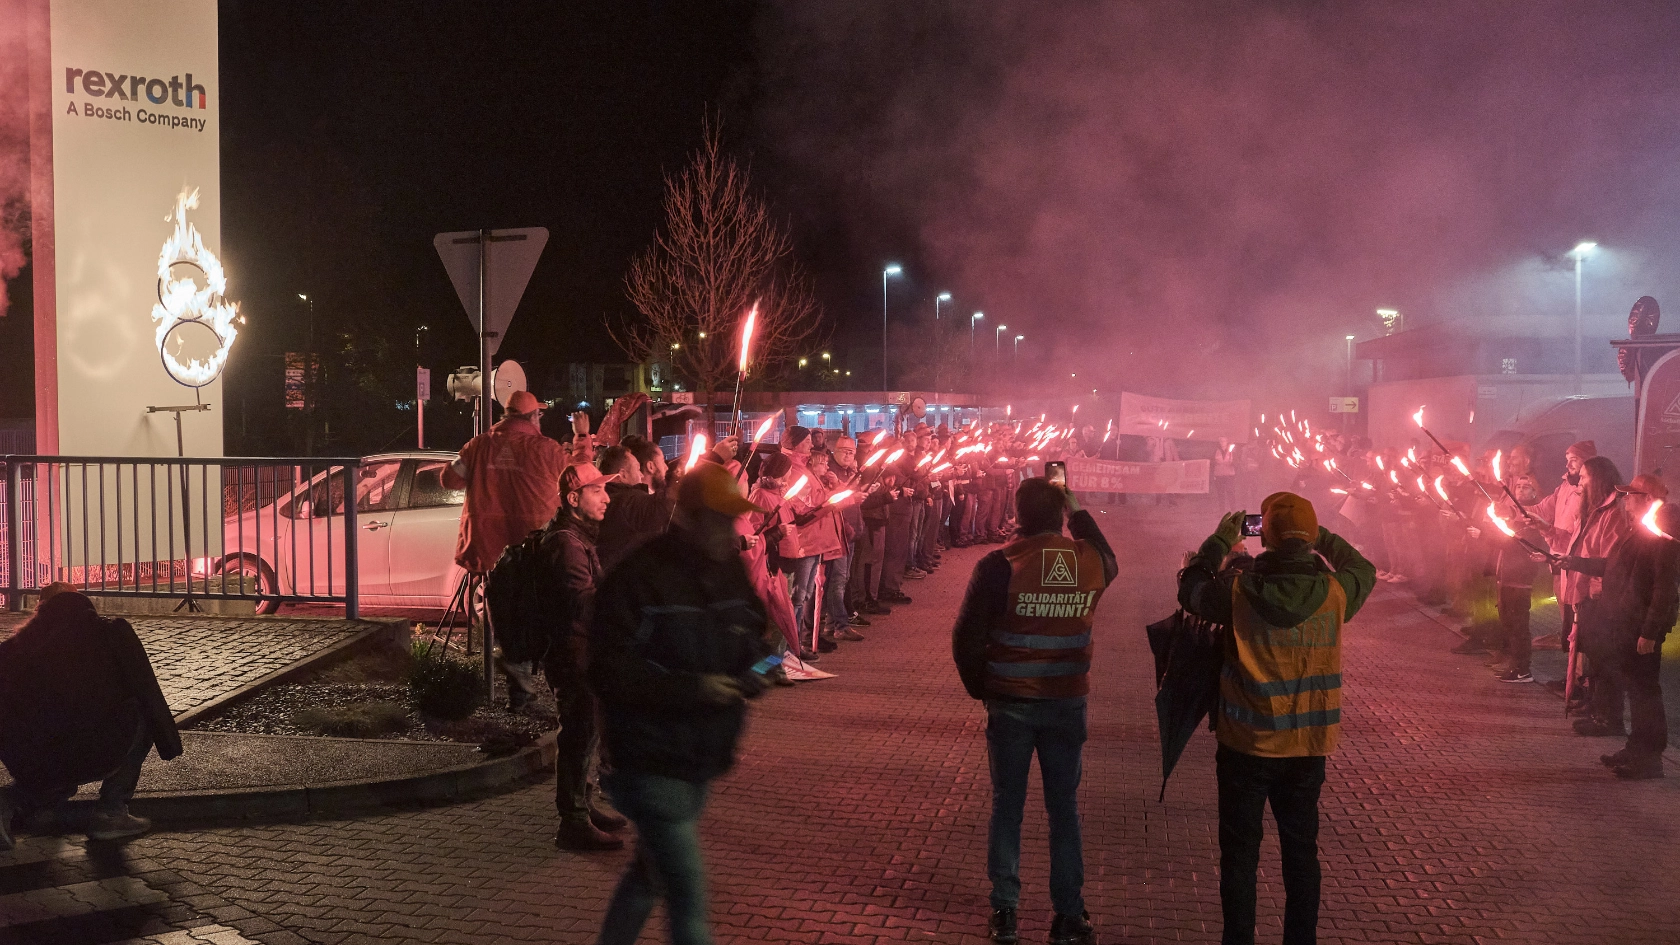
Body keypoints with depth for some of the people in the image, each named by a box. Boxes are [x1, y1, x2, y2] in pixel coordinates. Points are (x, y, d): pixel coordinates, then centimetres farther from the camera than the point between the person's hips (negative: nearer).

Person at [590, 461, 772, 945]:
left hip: (701, 758, 7)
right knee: (688, 892, -8)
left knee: (651, 872, 22)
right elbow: (610, 668, -19)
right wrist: (691, 688, -25)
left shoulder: (730, 571, 5)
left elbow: (753, 636, 18)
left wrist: (752, 673, -5)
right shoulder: (638, 576, -16)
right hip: (652, 761, -7)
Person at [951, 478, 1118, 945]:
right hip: (1068, 702, 2)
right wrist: (1078, 512, 22)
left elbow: (967, 638, -11)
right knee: (1064, 808, 12)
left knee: (1007, 805, 11)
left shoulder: (998, 566, -14)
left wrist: (981, 688, 5)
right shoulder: (1090, 560, -5)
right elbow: (1109, 564, 22)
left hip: (1010, 703, -2)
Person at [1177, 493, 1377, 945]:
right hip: (1309, 746, 3)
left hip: (1246, 743, -2)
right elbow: (1364, 572, 15)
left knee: (1240, 852, 9)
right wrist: (1319, 537, 17)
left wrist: (1219, 542, 12)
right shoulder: (1334, 590, -9)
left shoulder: (1239, 591, -16)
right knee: (1301, 848, 16)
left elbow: (1190, 589, 4)